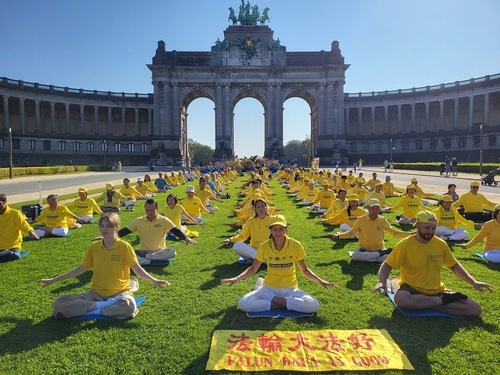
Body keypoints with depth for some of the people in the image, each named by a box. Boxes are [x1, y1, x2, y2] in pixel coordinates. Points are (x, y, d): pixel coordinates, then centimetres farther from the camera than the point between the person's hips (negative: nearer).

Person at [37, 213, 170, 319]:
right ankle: (107, 306, -18)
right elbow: (81, 269, 15)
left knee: (129, 306, -39)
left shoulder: (124, 247, -6)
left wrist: (153, 280, -26)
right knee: (59, 304, -17)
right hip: (96, 293, 4)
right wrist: (55, 279, 15)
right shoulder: (94, 247, 5)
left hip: (119, 292, -4)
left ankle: (95, 310, -15)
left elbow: (137, 269, -9)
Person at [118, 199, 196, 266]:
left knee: (172, 252, -34)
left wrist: (186, 238, -27)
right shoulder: (139, 221, 6)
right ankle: (148, 262, -34)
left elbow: (175, 230, -10)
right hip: (143, 252, 1)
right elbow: (125, 231, 8)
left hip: (160, 252, -1)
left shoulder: (163, 220, -1)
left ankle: (146, 258, -24)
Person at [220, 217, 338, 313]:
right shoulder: (264, 246, -9)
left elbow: (304, 270, 3)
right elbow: (252, 269, 3)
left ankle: (274, 301, -11)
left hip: (290, 289, 0)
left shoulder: (295, 245, -10)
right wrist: (237, 278, -12)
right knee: (243, 303, -26)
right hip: (269, 288, 0)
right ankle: (287, 302, -14)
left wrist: (320, 281, -12)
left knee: (314, 305, -29)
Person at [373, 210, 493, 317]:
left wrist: (473, 282, 7)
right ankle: (441, 301, -16)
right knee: (400, 299, -38)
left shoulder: (441, 244, 2)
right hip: (413, 291, -3)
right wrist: (382, 282, -26)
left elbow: (454, 266, 17)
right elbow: (387, 266, -8)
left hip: (437, 291, 3)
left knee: (475, 309, -13)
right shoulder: (405, 245, -10)